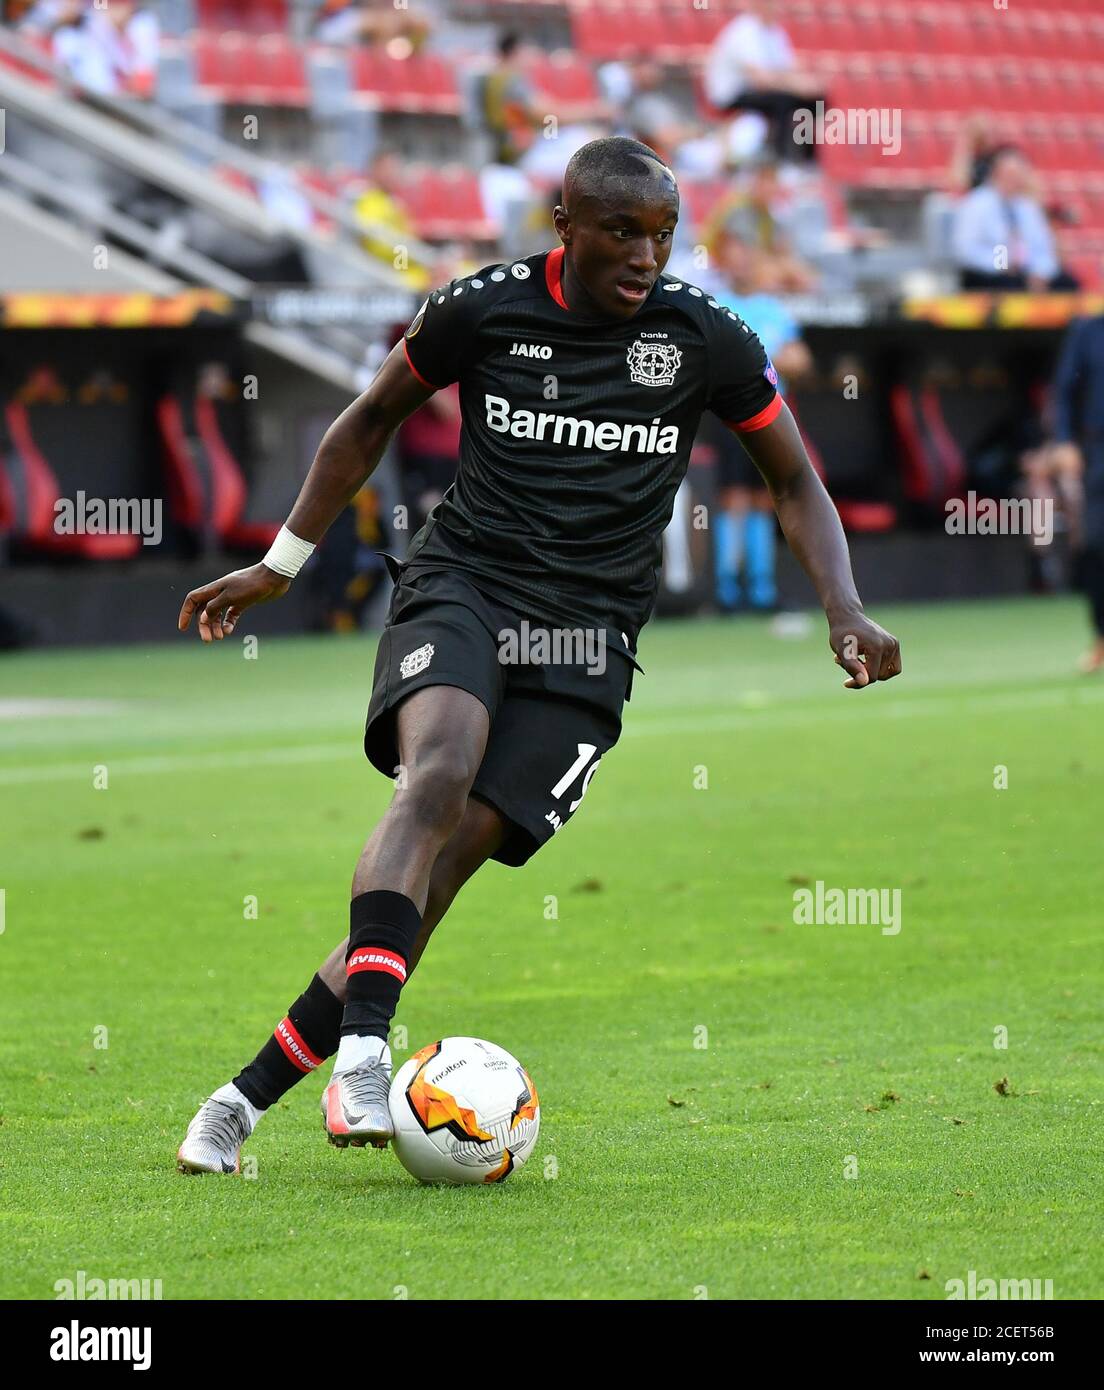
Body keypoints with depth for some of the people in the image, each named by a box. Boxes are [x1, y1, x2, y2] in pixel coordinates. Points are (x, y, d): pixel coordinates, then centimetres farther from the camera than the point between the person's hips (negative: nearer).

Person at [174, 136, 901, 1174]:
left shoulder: (706, 338, 0)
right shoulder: (482, 309, -1)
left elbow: (793, 479, 12)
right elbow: (370, 421, 15)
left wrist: (844, 613, -2)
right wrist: (280, 563, 15)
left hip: (587, 634, 1)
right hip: (460, 583, 0)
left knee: (454, 854, -13)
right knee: (437, 775, -32)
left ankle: (251, 1091, -7)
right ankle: (362, 1051, -42)